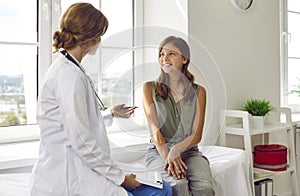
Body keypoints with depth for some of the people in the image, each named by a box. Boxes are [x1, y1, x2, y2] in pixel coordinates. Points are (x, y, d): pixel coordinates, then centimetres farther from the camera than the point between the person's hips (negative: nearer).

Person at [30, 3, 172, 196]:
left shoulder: (68, 69, 14)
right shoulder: (69, 75, -16)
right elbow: (81, 142, -20)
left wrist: (110, 114, 27)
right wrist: (121, 177, -13)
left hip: (76, 170, 9)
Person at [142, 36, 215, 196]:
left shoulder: (198, 91, 9)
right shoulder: (150, 88, 8)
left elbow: (196, 135, 1)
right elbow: (154, 128, -4)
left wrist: (177, 149, -20)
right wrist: (167, 155, -21)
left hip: (189, 151, 1)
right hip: (158, 151, -1)